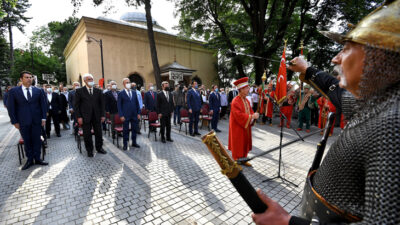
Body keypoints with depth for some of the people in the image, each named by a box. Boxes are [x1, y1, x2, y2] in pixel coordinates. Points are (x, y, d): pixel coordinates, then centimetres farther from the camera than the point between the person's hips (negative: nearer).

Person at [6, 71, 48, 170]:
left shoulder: (39, 91, 4)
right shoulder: (13, 91, 2)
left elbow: (43, 105, 5)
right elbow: (11, 107, 2)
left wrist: (43, 118, -1)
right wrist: (14, 121, -3)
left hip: (37, 120, 1)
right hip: (23, 121, 0)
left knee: (37, 140, 7)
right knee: (27, 141, 9)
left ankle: (37, 159, 18)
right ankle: (30, 160, 20)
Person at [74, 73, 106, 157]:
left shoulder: (98, 91, 8)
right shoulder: (79, 91, 0)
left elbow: (102, 104, 9)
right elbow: (76, 105, -1)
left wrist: (103, 115, 2)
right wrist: (79, 117, -8)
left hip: (97, 116, 2)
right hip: (85, 117, -2)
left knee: (99, 133, 9)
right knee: (87, 135, 6)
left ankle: (99, 148, 26)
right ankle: (89, 151, 21)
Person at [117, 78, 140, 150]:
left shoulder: (134, 92, 9)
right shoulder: (121, 93, -2)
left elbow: (137, 103, 10)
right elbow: (119, 105, -4)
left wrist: (138, 113, 4)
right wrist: (121, 115, -10)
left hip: (134, 115, 4)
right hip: (126, 116, -3)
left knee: (134, 129, 11)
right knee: (126, 130, 6)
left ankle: (134, 142, 25)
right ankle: (125, 144, 18)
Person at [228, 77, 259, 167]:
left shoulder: (247, 101, 9)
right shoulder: (236, 101, -20)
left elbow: (250, 111, 12)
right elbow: (239, 115, -27)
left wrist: (254, 115, -10)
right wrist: (251, 116, -24)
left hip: (246, 127, 8)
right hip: (238, 128, -8)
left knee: (245, 144, 16)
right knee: (238, 145, 3)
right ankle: (236, 161, 18)